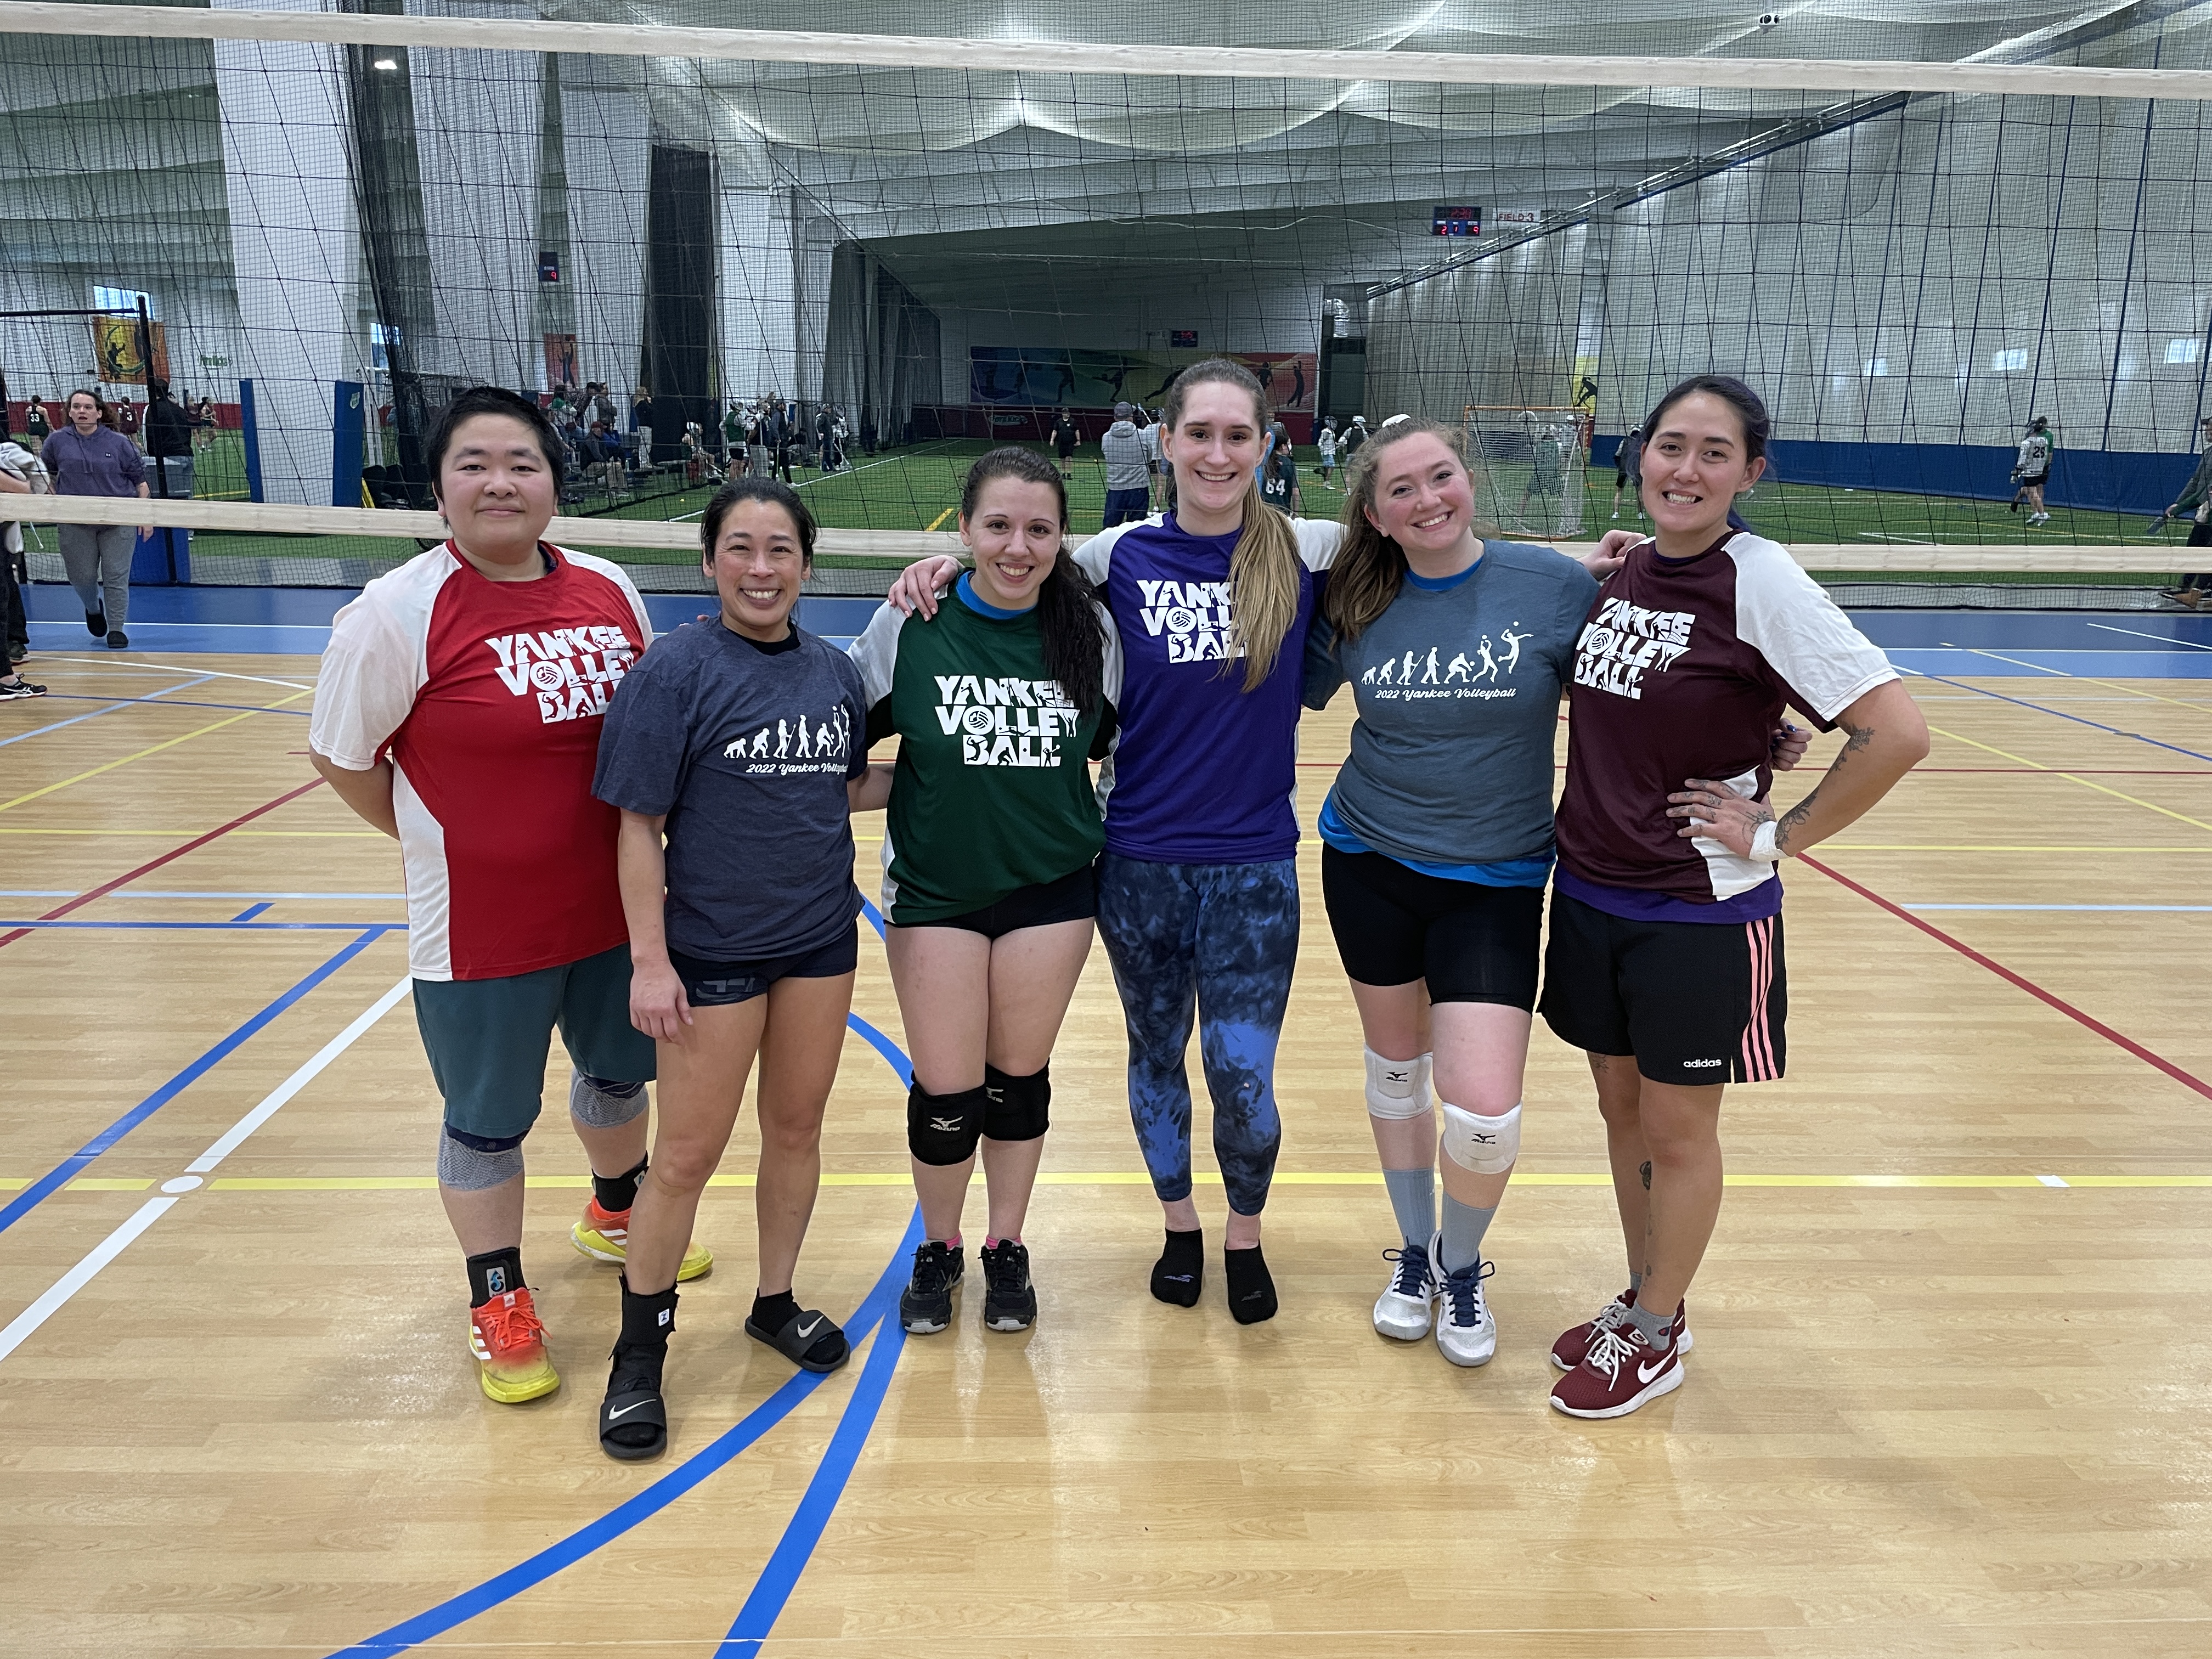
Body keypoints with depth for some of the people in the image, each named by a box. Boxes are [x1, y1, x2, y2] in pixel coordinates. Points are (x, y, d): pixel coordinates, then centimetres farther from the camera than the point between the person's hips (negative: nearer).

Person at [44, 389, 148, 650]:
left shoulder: (119, 443, 0)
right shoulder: (57, 441, 4)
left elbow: (140, 480, 3)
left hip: (118, 521, -2)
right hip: (76, 524, 2)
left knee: (116, 577, -4)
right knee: (82, 577, 6)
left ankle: (116, 629, 5)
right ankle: (93, 609, 37)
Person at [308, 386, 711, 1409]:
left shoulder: (610, 591, -1)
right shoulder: (398, 613, -15)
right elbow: (341, 757, -7)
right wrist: (441, 837, -1)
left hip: (614, 907, 5)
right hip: (482, 930, -5)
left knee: (620, 1071, 25)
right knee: (487, 1121, 11)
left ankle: (615, 1213, 53)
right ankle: (497, 1301, 35)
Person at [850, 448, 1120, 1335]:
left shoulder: (1091, 629, -5)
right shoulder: (909, 622, -10)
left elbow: (1122, 743, 8)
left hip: (1052, 888, 1)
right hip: (934, 889, -1)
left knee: (1019, 1076, 13)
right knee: (946, 1093, 4)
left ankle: (1006, 1247, 36)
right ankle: (938, 1247, 32)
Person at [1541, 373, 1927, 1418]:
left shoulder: (1759, 581, -16)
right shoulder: (1625, 569, 4)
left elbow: (1896, 731, -21)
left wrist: (1779, 835, -16)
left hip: (1701, 911, -6)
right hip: (1591, 892, 6)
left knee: (1676, 1128, 9)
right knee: (1620, 1106, 18)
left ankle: (1657, 1336, 28)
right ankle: (1641, 1298, 38)